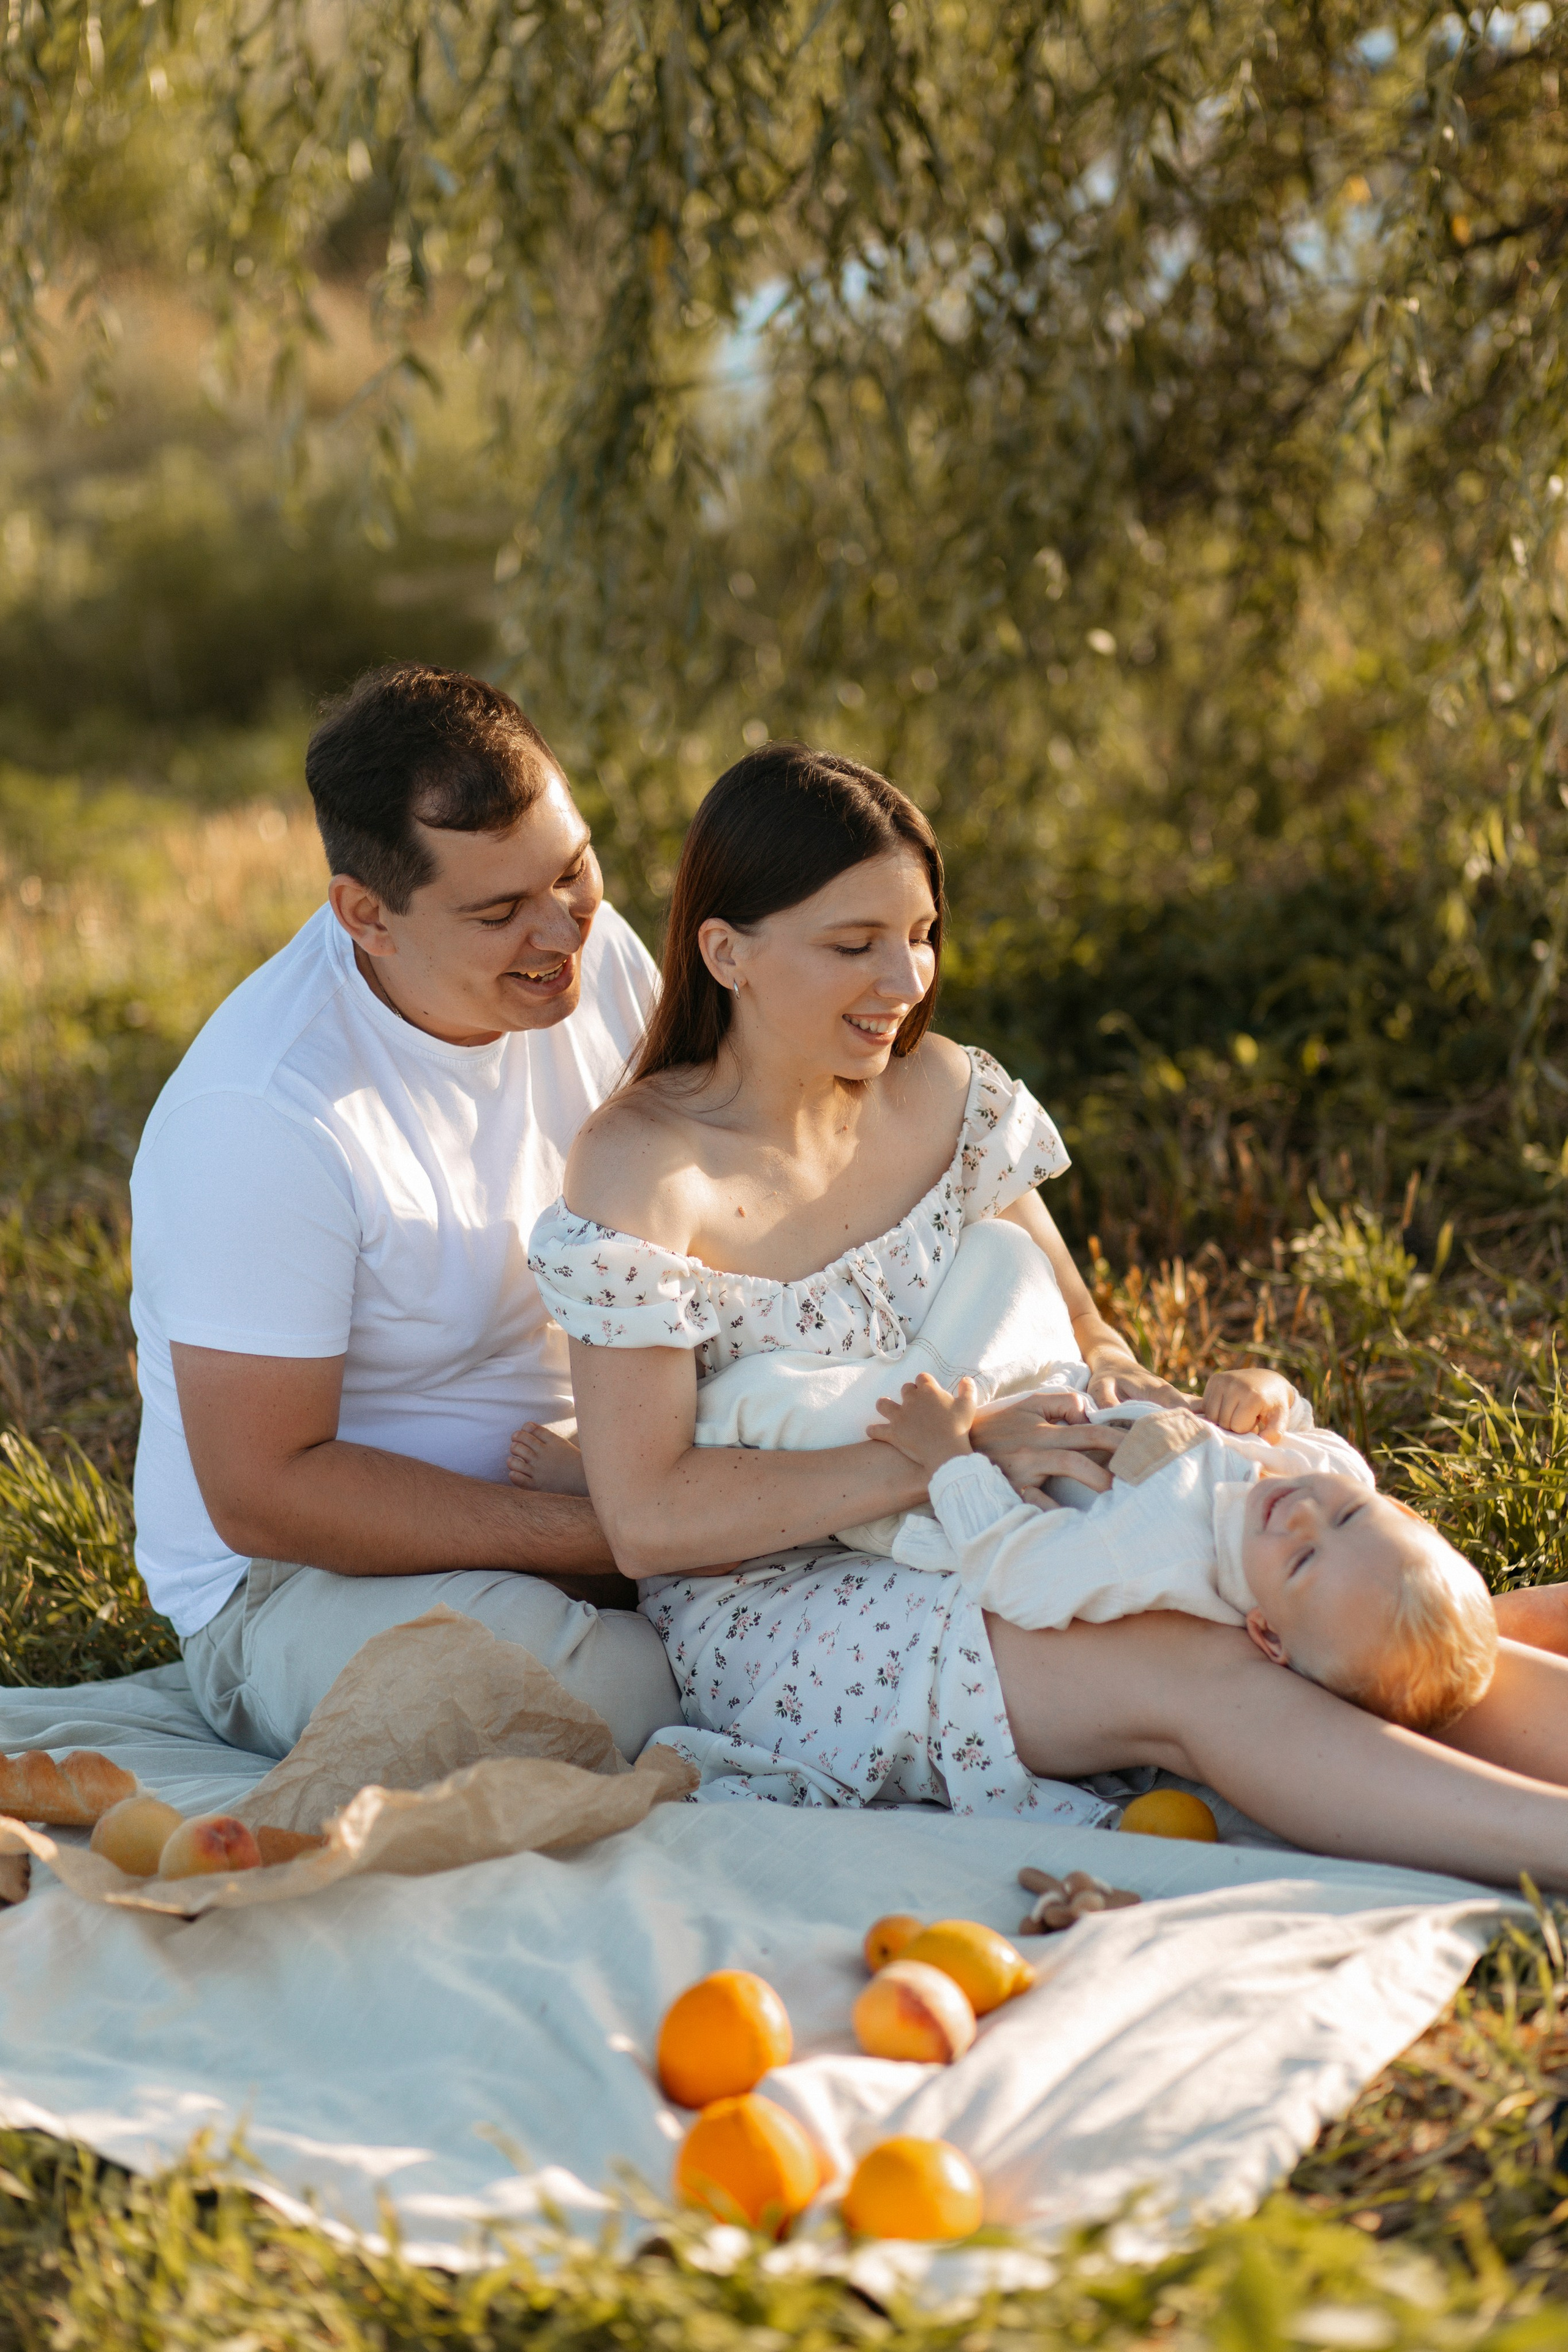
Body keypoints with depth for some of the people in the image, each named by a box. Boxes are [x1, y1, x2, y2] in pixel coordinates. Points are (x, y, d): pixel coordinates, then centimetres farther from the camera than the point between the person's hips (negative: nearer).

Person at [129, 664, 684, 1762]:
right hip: (300, 1578, -6)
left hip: (571, 1491, 6)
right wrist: (606, 1538, -27)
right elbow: (259, 1493, -23)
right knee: (638, 1692, -35)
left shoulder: (593, 956, -3)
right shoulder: (258, 1114, -26)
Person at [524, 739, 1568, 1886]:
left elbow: (1074, 1330, 15)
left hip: (984, 1558, 6)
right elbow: (651, 1518, -19)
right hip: (767, 1614, -6)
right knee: (1191, 1674, -30)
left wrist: (1120, 1388, -11)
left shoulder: (942, 1093, 5)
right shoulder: (640, 1175, -14)